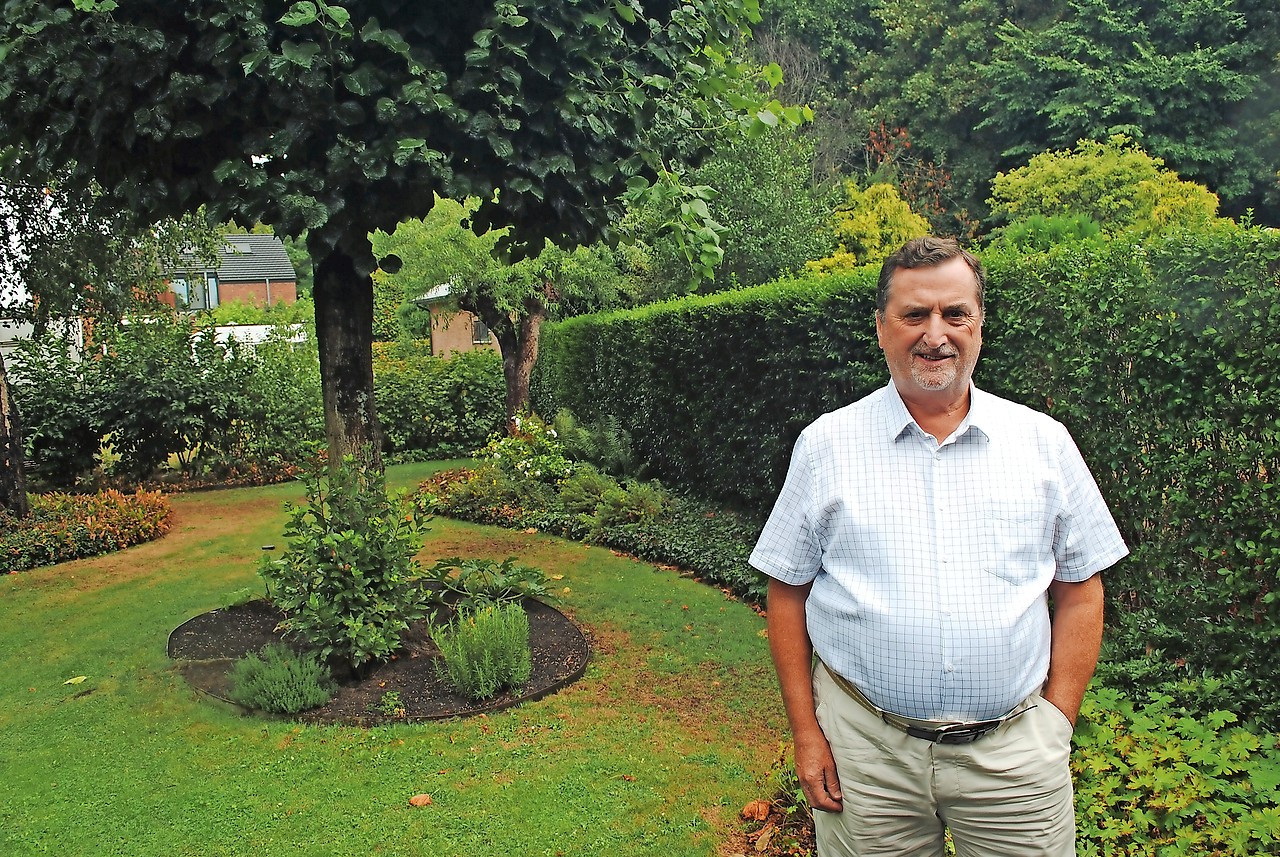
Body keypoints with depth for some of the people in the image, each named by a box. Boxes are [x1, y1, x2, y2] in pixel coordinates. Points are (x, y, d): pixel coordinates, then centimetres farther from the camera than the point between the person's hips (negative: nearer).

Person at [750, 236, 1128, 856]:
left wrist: (1057, 723, 1)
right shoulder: (826, 444, -2)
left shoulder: (1044, 442, 2)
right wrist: (805, 732, -2)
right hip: (863, 747, -1)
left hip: (1014, 755, 1)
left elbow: (1080, 591, 7)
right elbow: (788, 591, 1)